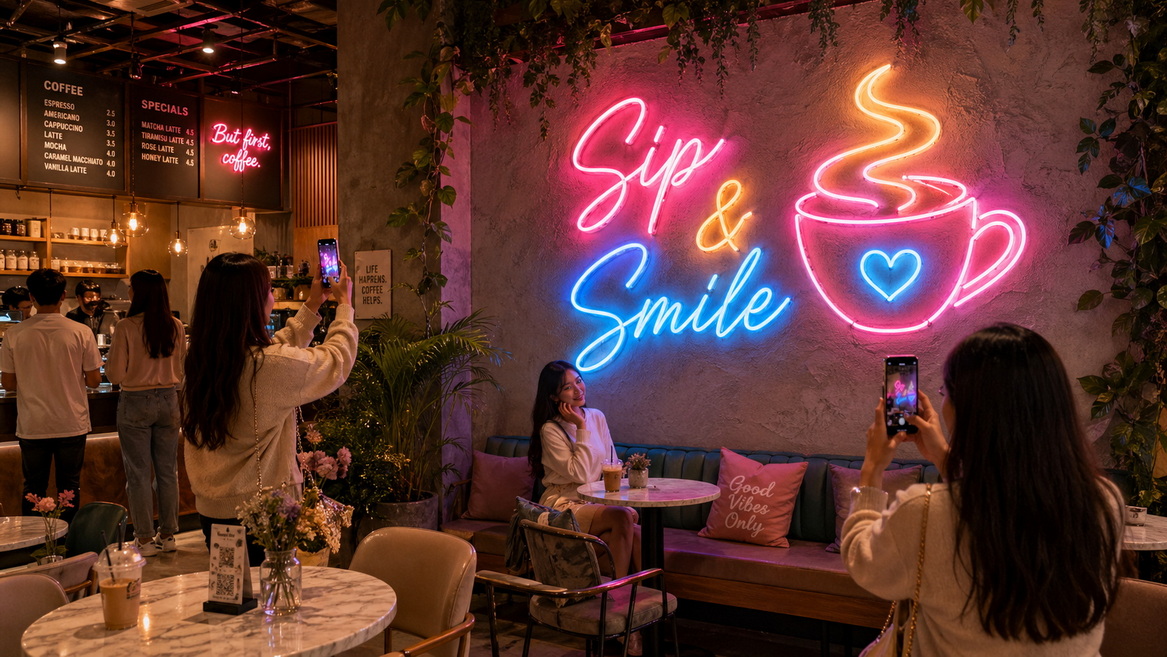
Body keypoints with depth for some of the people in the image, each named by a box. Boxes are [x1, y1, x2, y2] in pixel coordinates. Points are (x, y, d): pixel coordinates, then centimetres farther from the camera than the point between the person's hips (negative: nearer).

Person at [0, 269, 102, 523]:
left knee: (33, 487, 14)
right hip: (72, 424, -1)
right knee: (69, 487, 11)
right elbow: (94, 380, -6)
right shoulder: (81, 332, -10)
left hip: (32, 426, 1)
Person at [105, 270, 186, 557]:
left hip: (135, 403, -4)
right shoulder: (176, 327, -2)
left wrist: (109, 364, 11)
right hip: (168, 401, 4)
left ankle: (145, 539, 11)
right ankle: (167, 534, 20)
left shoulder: (126, 327, -14)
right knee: (168, 470, 12)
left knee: (138, 472, 6)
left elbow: (115, 375, -9)